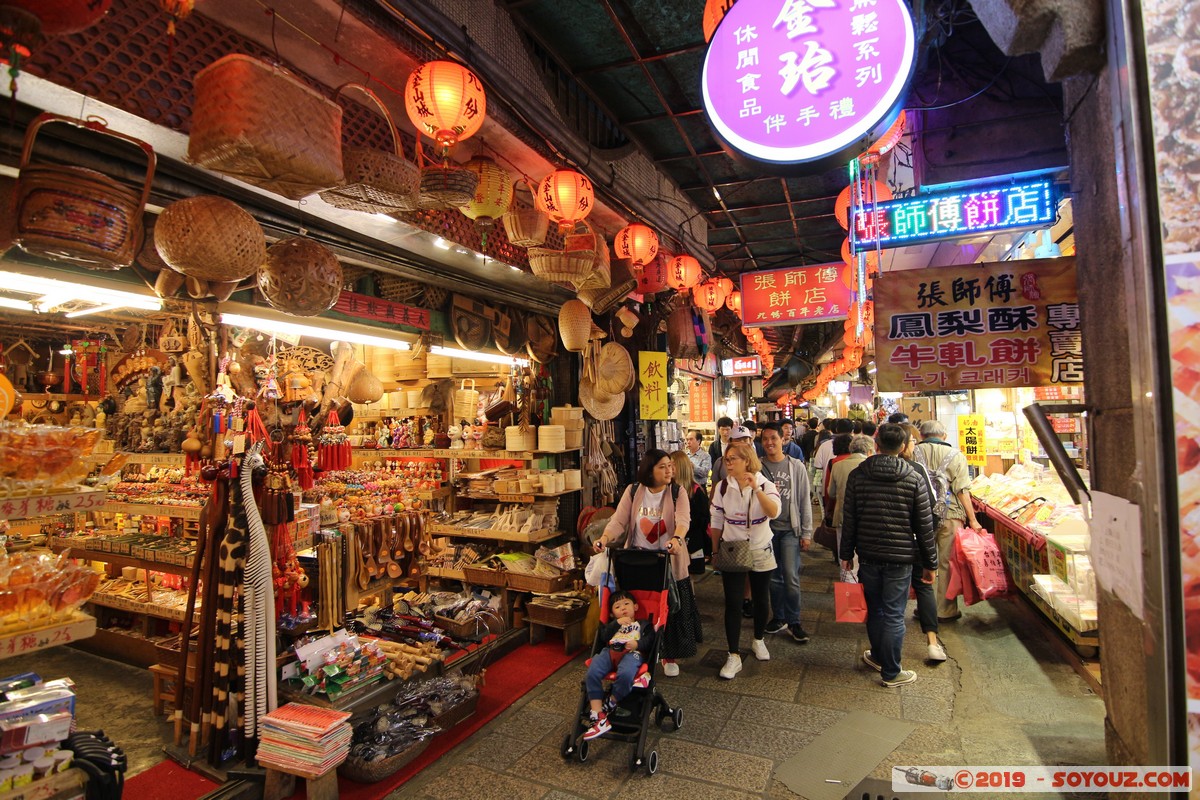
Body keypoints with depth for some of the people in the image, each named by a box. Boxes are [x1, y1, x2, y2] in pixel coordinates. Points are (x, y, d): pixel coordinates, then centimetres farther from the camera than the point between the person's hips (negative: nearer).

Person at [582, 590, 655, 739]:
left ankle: (610, 704, -12)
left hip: (632, 653, -3)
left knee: (625, 674, -40)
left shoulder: (643, 624, 30)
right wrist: (617, 623, 3)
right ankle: (598, 718, -27)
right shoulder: (612, 624, 36)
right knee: (592, 673, -29)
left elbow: (650, 639, 9)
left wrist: (638, 643, -9)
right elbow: (604, 636, 12)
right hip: (610, 651, 3)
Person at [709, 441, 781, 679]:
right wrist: (715, 552, 3)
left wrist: (756, 488, -42)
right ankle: (734, 656, 8)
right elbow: (716, 523, 1)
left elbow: (774, 513, -30)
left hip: (761, 552, 0)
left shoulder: (765, 485, -11)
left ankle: (758, 640, 40)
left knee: (761, 600, 15)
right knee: (733, 603, -2)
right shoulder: (722, 487, -6)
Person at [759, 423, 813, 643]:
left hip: (790, 529, -1)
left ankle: (793, 622, 12)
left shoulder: (796, 467, -2)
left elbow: (805, 501, 0)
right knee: (773, 576, 12)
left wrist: (806, 533, -1)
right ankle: (778, 617, 28)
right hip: (767, 528, 1)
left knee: (791, 577, -4)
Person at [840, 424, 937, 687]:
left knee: (874, 609, 18)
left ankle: (878, 656, 36)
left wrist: (846, 553, 10)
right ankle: (891, 672, 18)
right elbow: (924, 525, -3)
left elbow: (849, 519, 0)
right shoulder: (913, 478, -7)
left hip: (868, 554, 2)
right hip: (900, 557, -2)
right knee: (894, 615, 7)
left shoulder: (857, 475, -4)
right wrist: (930, 563, 6)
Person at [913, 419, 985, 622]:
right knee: (947, 564, 7)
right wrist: (972, 519, -3)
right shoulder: (955, 455, 0)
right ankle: (946, 611, 15)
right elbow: (962, 490, -6)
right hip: (949, 516, -1)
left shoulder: (914, 453, 2)